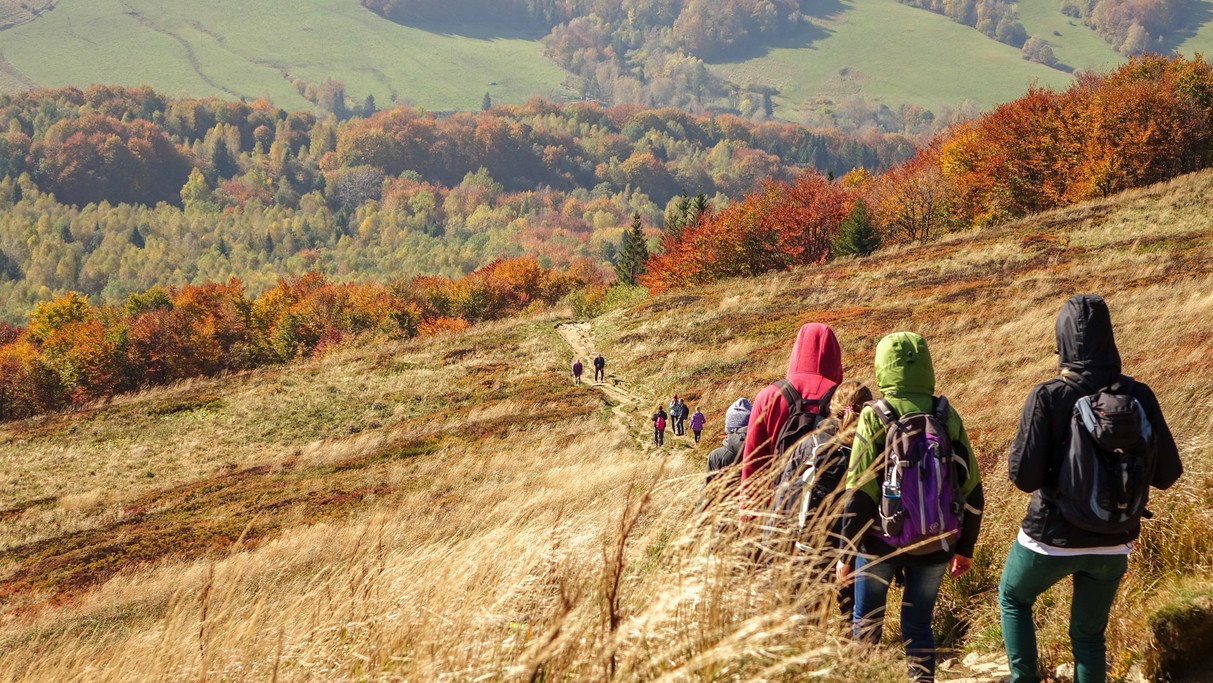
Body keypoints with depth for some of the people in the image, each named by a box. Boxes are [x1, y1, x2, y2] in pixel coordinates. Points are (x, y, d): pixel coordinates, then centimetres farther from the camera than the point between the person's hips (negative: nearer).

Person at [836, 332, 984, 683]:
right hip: (934, 545, 3)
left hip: (882, 541, -2)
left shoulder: (875, 417, -10)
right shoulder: (948, 417, 0)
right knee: (918, 625, 13)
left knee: (866, 621, 14)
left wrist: (846, 553, -6)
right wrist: (965, 548, 14)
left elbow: (860, 493, -13)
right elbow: (971, 489, 4)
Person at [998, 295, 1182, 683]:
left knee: (1013, 598, 26)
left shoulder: (1047, 397, -18)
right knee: (1089, 635, 18)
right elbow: (1167, 473, -3)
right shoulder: (1139, 397, -8)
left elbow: (1024, 477, -20)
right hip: (1113, 542, 3)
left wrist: (1023, 443, -1)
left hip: (1053, 537, -3)